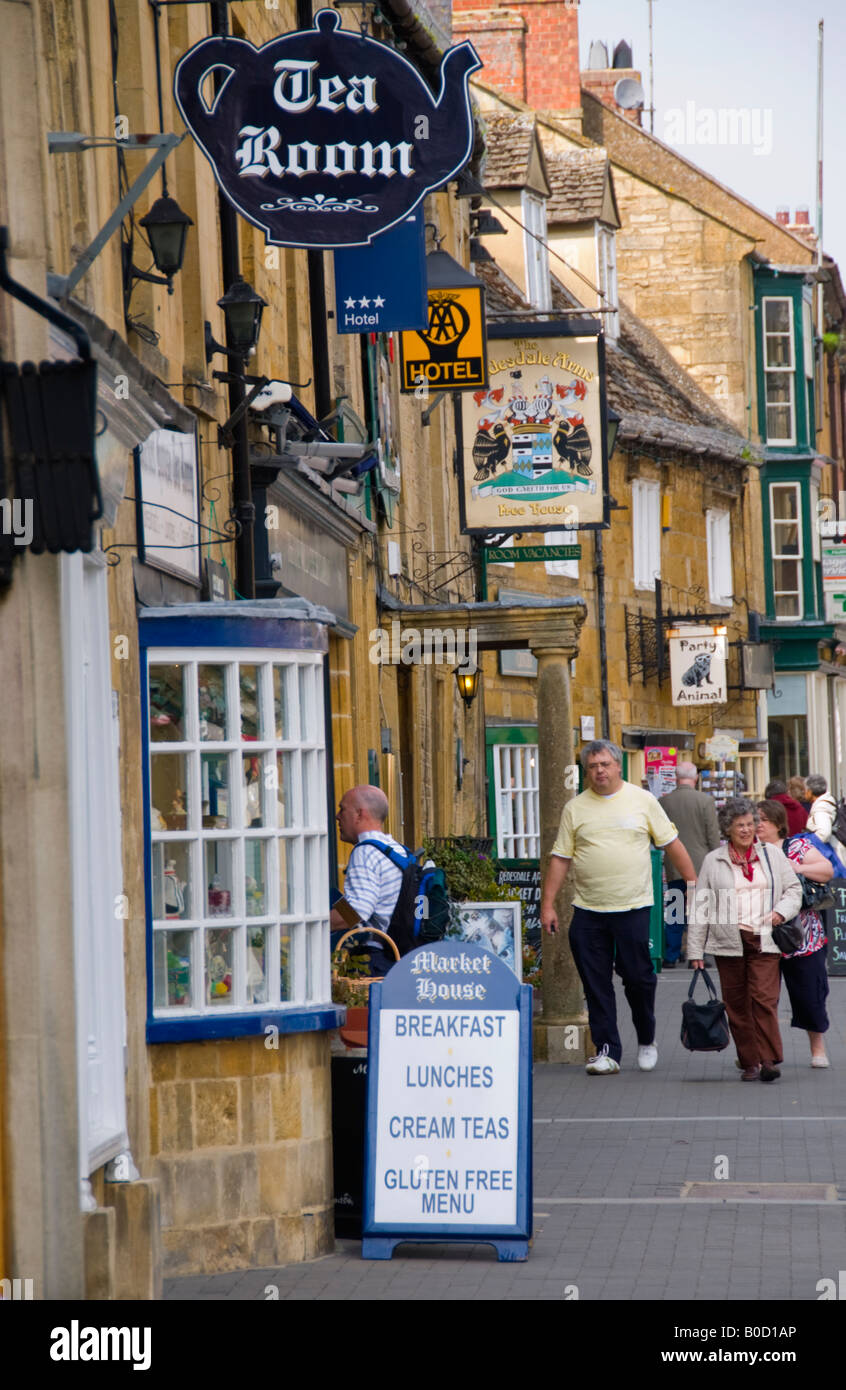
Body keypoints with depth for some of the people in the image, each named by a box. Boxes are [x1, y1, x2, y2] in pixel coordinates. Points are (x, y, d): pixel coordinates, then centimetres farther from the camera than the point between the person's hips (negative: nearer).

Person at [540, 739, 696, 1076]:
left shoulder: (642, 800, 4)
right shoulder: (575, 808, 7)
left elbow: (672, 845, 7)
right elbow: (560, 859, 7)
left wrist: (693, 885, 3)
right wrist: (547, 905, 1)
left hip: (633, 906, -2)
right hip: (588, 910, 2)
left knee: (638, 977, -2)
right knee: (596, 984, 1)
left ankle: (646, 1040, 20)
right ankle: (606, 1051, 7)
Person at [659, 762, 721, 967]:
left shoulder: (664, 802, -2)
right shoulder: (706, 801, -7)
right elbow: (713, 836, -6)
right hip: (701, 865, -2)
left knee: (674, 913, 7)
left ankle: (670, 957, 7)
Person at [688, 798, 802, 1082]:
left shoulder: (772, 856, 12)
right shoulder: (713, 862, 8)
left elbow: (794, 889, 15)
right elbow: (700, 908, 8)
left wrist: (782, 911, -7)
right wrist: (695, 950, 5)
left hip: (764, 941, -1)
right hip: (728, 943, 1)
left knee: (764, 998, -12)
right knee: (737, 1005, 2)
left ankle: (769, 1060, -11)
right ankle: (750, 1062, 10)